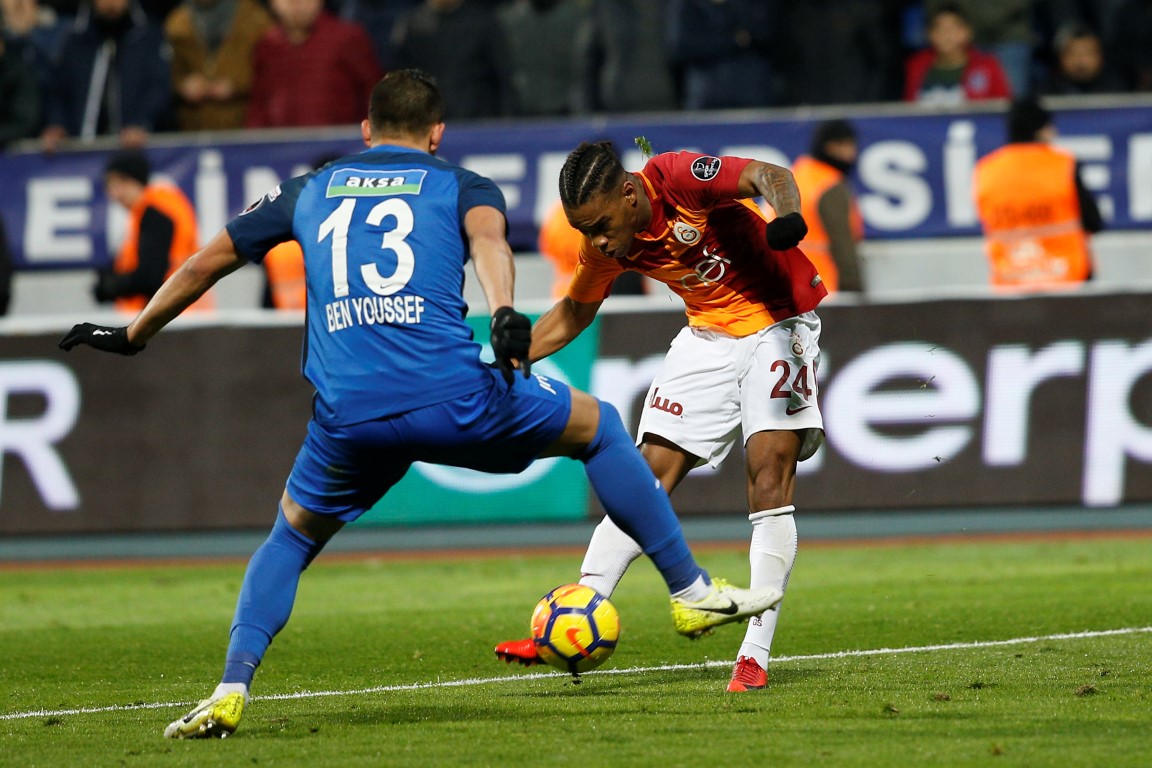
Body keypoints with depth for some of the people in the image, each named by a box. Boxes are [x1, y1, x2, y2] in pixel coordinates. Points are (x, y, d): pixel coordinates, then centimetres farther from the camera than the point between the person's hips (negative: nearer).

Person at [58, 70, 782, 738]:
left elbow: (207, 263, 31)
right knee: (598, 426, 22)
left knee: (292, 537, 26)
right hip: (452, 396, -2)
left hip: (347, 417, 2)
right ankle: (692, 591, 23)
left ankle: (231, 690, 6)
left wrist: (132, 335, 44)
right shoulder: (463, 187, 17)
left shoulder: (309, 190, 25)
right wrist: (503, 312, -25)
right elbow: (488, 236, -7)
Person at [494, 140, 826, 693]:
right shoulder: (603, 249, -7)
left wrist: (786, 215, -57)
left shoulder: (676, 177, -26)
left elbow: (768, 176, -35)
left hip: (778, 322, -5)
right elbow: (573, 314, 11)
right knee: (649, 476, -2)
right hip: (709, 333, 5)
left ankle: (756, 655, -16)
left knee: (770, 470, -17)